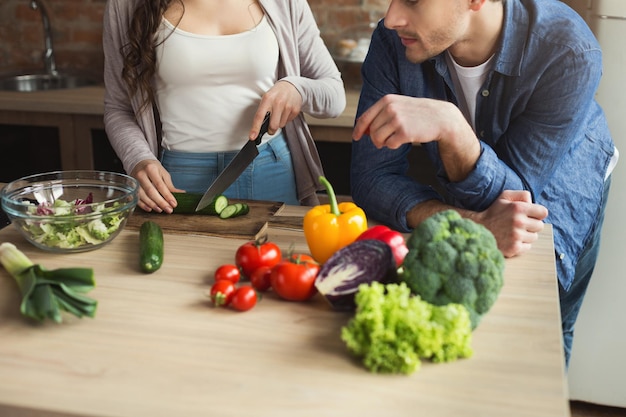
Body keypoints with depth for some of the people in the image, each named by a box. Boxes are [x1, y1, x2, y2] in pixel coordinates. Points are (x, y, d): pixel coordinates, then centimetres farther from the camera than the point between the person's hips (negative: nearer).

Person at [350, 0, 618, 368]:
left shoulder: (570, 51, -35)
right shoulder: (394, 40, -28)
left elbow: (510, 191, -34)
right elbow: (371, 178, -29)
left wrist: (450, 125, -54)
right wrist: (476, 224, -45)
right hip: (460, 186, 2)